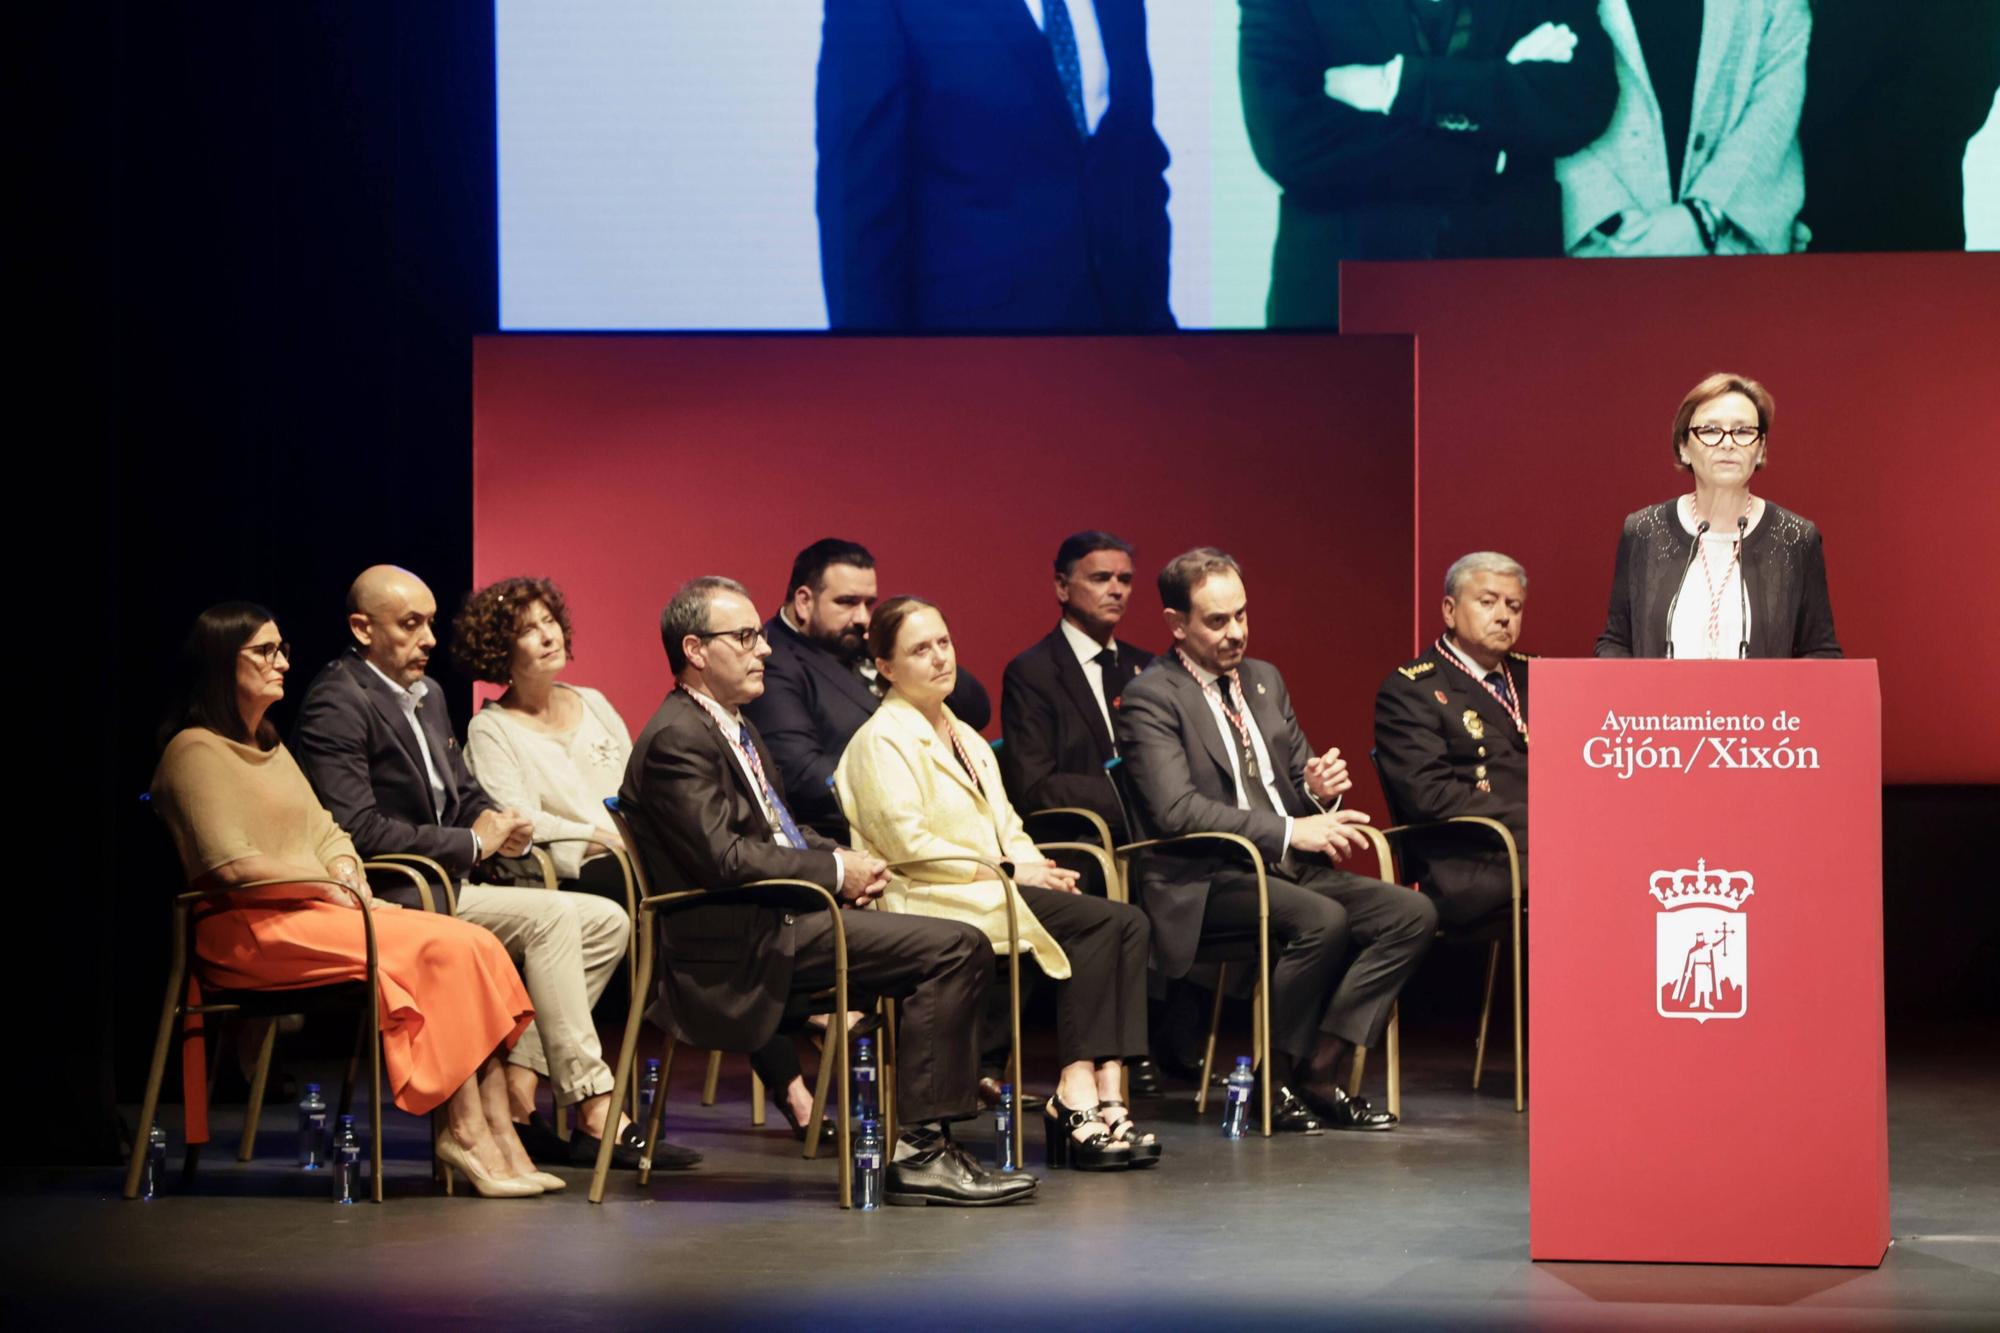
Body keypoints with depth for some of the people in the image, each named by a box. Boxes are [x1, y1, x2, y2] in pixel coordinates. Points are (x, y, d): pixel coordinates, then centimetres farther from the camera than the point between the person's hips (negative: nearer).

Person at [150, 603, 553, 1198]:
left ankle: (496, 1136, -24)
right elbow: (230, 865, -14)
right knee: (441, 949, -26)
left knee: (476, 947, -16)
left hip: (317, 910, 9)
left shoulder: (271, 747, 25)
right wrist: (333, 889, -11)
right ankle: (466, 1130, -22)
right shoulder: (194, 751, -4)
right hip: (253, 930, -9)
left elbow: (326, 831, 19)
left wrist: (350, 879, -2)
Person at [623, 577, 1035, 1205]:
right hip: (741, 946, -10)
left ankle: (929, 1142, -3)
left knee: (962, 950, 0)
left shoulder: (733, 725, 20)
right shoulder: (676, 740, -13)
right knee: (955, 949, -19)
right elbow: (723, 857, -21)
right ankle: (918, 1152, -17)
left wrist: (847, 861, 6)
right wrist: (836, 871, -13)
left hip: (780, 921, 10)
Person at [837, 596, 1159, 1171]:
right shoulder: (882, 741, -3)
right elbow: (907, 843, -14)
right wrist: (1007, 871, -14)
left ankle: (1106, 1093, -27)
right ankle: (1078, 1097, -22)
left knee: (1129, 922, -17)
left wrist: (1039, 867, -2)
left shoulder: (966, 739, 25)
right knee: (1098, 922, -24)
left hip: (991, 892, 8)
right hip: (931, 903, -8)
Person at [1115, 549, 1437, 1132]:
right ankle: (1274, 1079, -16)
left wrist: (1318, 788, -2)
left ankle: (1317, 1068, -14)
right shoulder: (1150, 697, -6)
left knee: (1413, 913, -14)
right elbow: (1175, 809, -18)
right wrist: (1290, 832, -22)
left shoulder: (1265, 680, 18)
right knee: (1323, 920, -33)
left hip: (1287, 865, 8)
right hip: (1206, 881, -8)